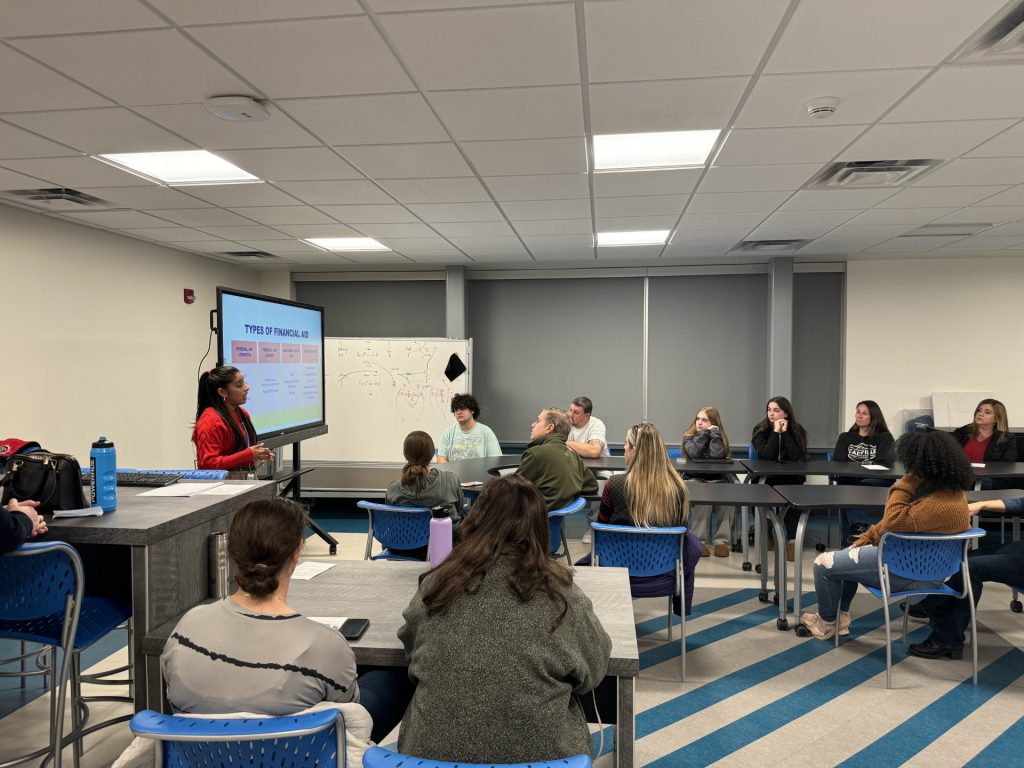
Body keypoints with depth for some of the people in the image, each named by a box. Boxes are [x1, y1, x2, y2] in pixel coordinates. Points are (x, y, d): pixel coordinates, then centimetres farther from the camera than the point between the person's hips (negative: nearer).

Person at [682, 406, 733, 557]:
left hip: (716, 480, 2)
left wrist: (714, 432, -12)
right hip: (694, 479, -2)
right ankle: (699, 540, -27)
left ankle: (721, 540, -21)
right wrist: (705, 433, -14)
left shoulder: (721, 437, 3)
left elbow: (717, 454, -19)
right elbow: (694, 453, -21)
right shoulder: (688, 436, 1)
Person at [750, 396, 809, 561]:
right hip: (766, 477, 0)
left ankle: (792, 539, -23)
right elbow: (766, 455, -19)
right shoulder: (760, 430, -3)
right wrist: (776, 432, -17)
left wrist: (785, 433, -16)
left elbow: (797, 457, -16)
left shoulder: (797, 431, 0)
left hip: (791, 478, 0)